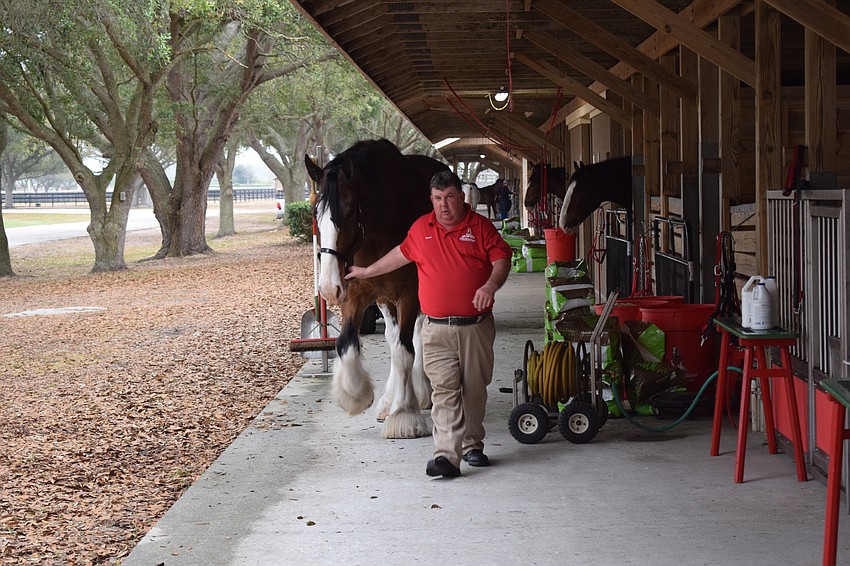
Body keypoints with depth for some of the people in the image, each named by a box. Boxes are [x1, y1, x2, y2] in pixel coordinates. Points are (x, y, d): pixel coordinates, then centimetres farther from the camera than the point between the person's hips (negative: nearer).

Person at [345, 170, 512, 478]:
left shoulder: (480, 226, 2)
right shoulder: (421, 228, 9)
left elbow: (501, 259, -4)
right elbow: (400, 254, 25)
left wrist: (491, 284, -24)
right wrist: (366, 271, 35)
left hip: (476, 326, 0)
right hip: (437, 328, 0)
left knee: (475, 388, 10)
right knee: (444, 391, -9)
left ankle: (472, 444, 27)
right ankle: (446, 455, -16)